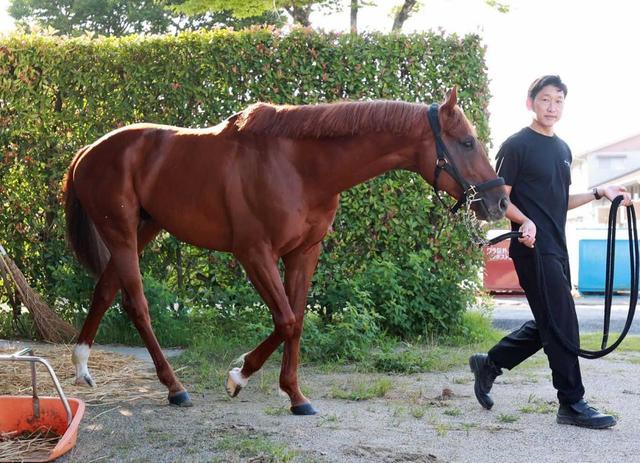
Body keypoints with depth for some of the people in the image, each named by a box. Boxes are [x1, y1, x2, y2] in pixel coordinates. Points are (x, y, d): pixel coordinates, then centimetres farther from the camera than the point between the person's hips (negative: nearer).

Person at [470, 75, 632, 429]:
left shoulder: (563, 149, 17)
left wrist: (599, 194, 11)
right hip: (533, 247, -9)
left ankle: (489, 364, 26)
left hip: (556, 247, 9)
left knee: (547, 325, 12)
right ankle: (572, 404, -1)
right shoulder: (516, 146, -7)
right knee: (562, 324, -8)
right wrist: (525, 221, -25)